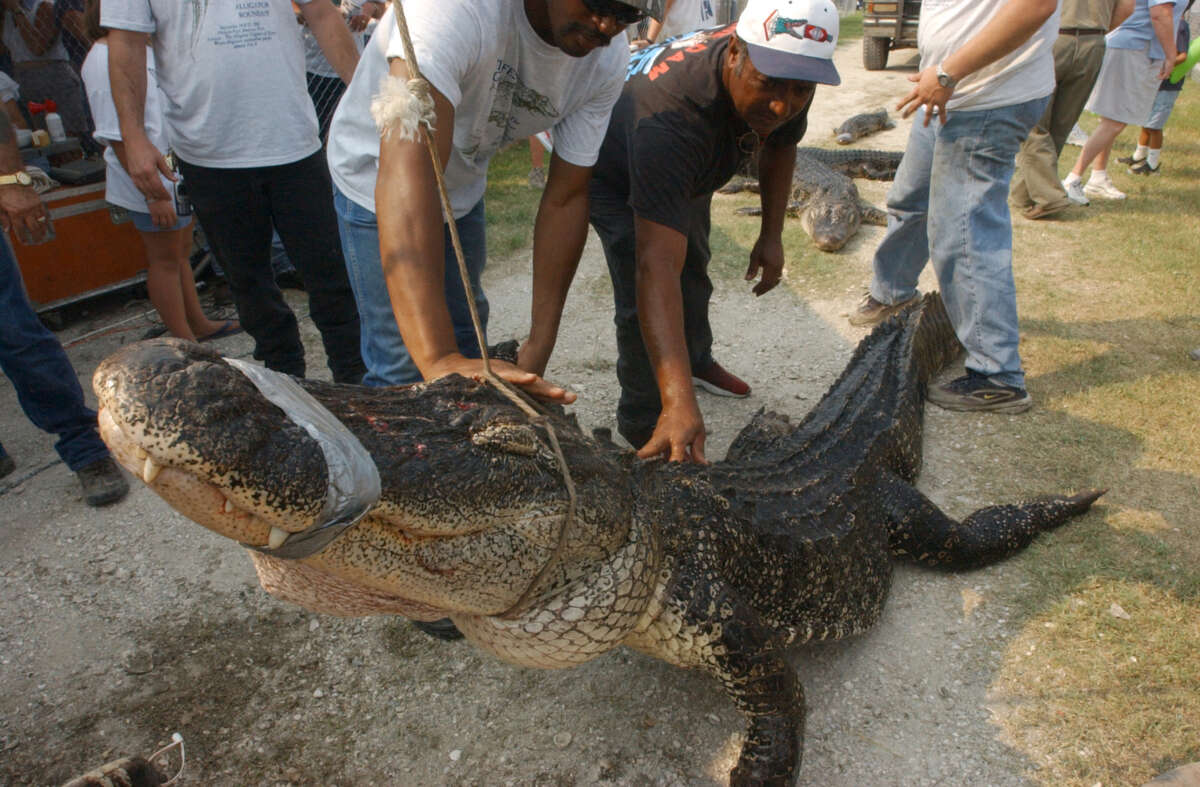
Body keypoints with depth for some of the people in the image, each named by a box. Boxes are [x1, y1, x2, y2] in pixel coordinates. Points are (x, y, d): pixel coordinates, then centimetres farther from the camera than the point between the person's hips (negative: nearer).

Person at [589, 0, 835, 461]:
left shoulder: (788, 75, -26)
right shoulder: (671, 114, -49)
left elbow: (780, 146, 0)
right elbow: (656, 266, -57)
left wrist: (771, 236, -5)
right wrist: (680, 403, -63)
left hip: (687, 172, 7)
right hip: (616, 176, -7)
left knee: (693, 273, 21)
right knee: (646, 300, -22)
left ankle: (697, 361, 51)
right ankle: (646, 431, -2)